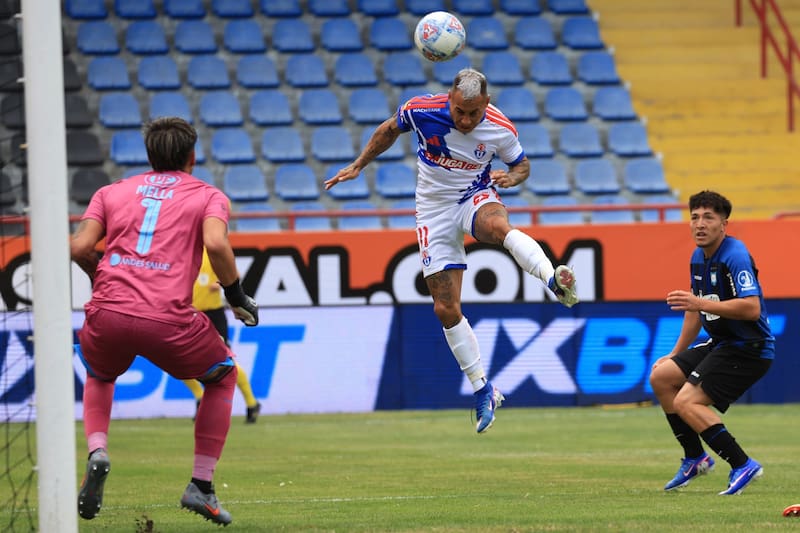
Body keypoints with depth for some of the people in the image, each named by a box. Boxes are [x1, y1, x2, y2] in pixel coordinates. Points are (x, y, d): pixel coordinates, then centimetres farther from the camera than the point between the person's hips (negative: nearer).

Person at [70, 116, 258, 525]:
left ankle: (97, 453, 7)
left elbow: (79, 247, 8)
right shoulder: (208, 196, 14)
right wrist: (235, 294, 6)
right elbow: (216, 244, -7)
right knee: (223, 374, 26)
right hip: (168, 320, -3)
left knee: (98, 375, 36)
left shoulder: (112, 192, 22)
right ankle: (201, 486, 18)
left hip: (107, 315, 3)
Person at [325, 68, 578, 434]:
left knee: (497, 226, -41)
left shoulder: (501, 129, -16)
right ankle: (483, 392, 7)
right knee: (446, 308, -3)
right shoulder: (421, 110, -17)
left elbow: (522, 164, 4)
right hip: (435, 209, 1)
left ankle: (554, 280, -55)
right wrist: (357, 166, 7)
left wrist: (511, 177, -19)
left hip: (476, 197, -1)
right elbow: (389, 130, 5)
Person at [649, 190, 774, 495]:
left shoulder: (735, 257, -20)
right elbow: (696, 311, 24)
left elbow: (752, 308, -32)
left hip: (748, 349, -10)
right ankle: (695, 458, 16)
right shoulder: (698, 258, 10)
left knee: (685, 402, -19)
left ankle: (742, 465, -14)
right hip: (721, 344, 10)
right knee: (660, 376, 10)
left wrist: (701, 304, -34)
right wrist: (676, 353, 25)